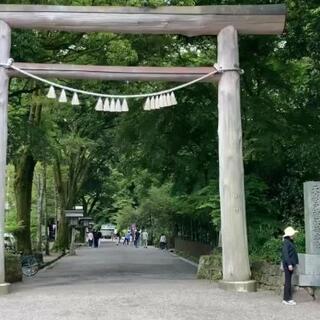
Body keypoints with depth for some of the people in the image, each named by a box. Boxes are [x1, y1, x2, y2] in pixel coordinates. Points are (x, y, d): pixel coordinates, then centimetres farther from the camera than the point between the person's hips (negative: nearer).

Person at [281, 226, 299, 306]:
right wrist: (289, 264, -23)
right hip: (288, 264, -9)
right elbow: (285, 254, -20)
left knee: (289, 281, 13)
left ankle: (289, 298, 19)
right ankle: (286, 299, 1)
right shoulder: (286, 242, -14)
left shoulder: (290, 242, 15)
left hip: (290, 264, 9)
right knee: (288, 281, -5)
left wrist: (294, 264, 18)